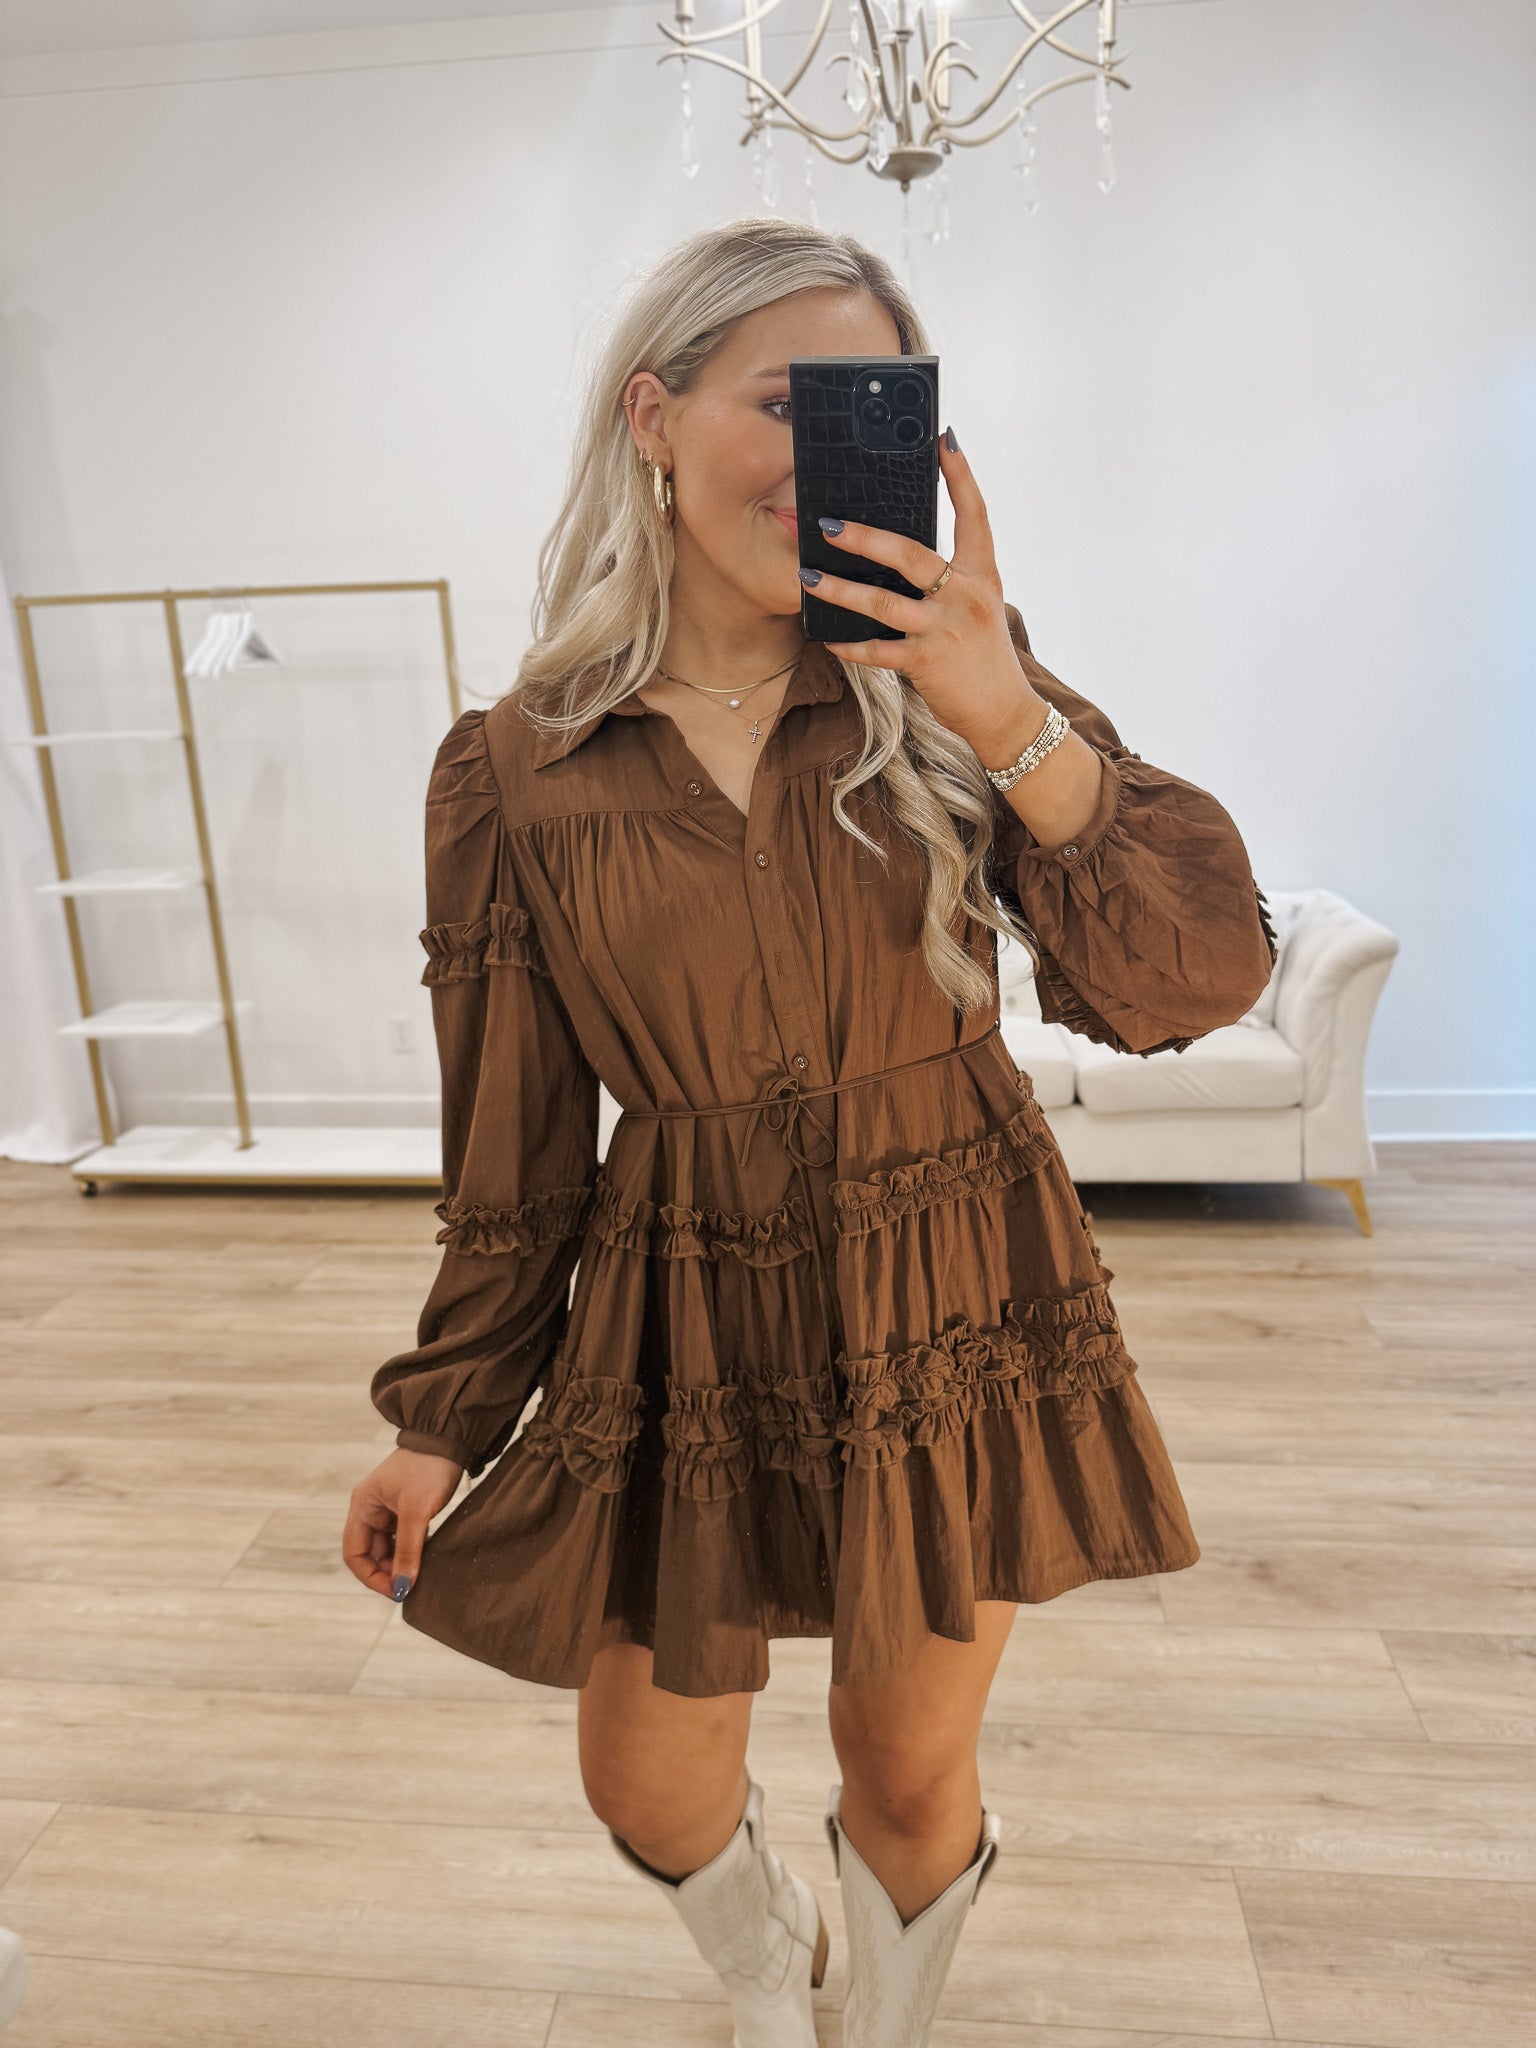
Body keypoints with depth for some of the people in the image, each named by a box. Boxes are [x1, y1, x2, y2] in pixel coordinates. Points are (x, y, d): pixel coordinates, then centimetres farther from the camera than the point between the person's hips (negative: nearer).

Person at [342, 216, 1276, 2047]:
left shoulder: (946, 675, -8)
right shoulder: (513, 770, -8)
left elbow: (1194, 982, -17)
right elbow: (507, 1141, -1)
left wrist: (1010, 718, -29)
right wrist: (440, 1422, 5)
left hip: (956, 1310, 0)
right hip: (693, 1331, 1)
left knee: (913, 1771, 18)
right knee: (649, 1788, 18)